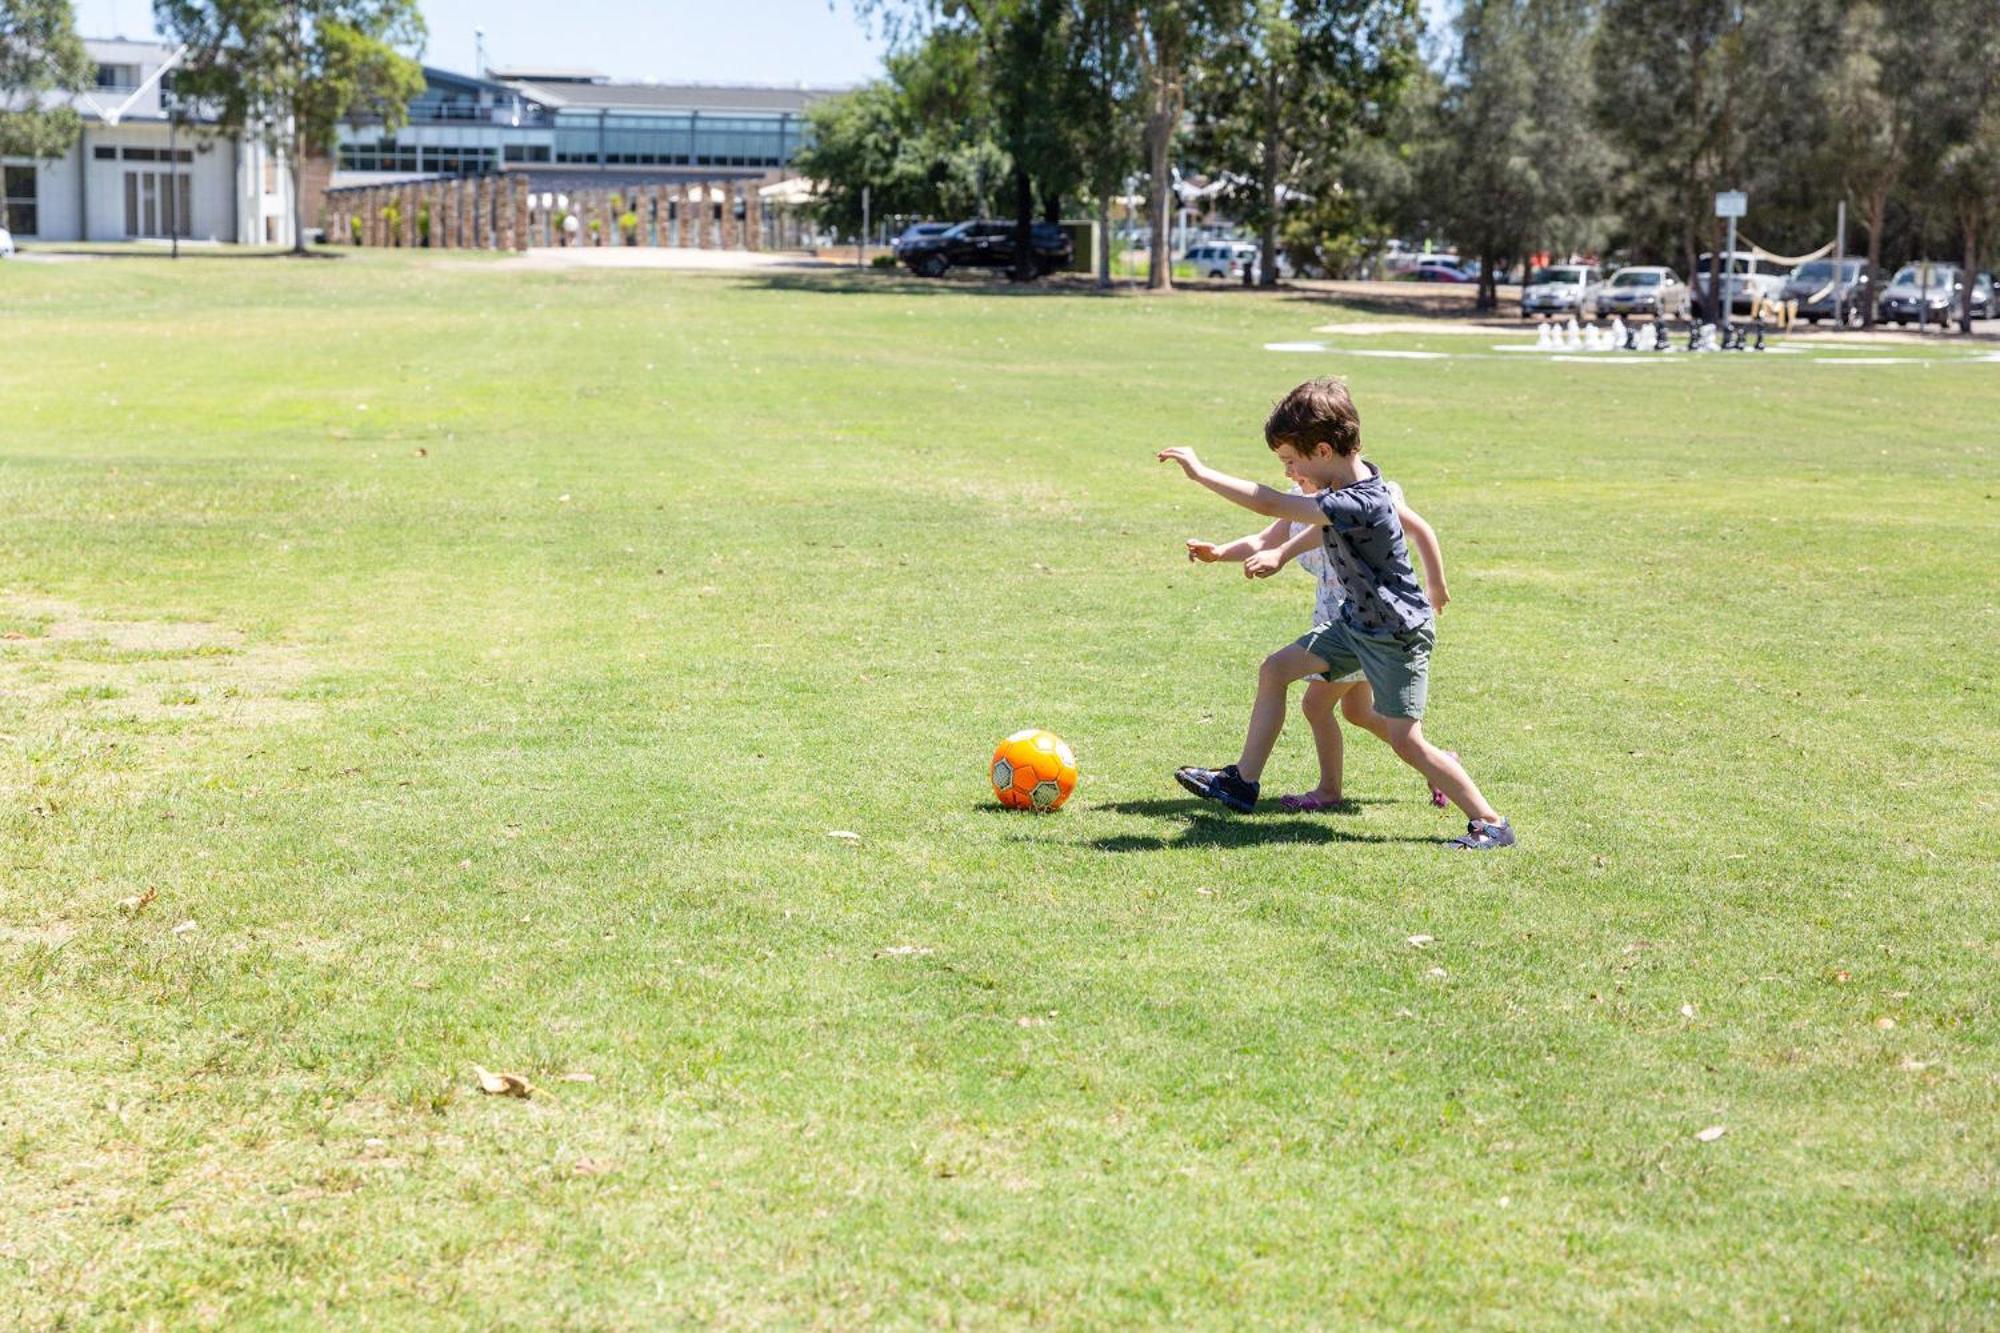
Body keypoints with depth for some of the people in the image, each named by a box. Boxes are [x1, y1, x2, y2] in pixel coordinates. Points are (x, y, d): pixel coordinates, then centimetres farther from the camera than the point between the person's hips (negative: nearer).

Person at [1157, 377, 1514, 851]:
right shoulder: (1351, 483, -4)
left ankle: (1490, 823, 3)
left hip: (1398, 634, -9)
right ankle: (1242, 782, 18)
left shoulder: (1359, 505, -32)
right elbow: (1315, 530, 17)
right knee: (1275, 670, 9)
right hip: (1357, 621, 9)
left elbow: (1270, 504, -31)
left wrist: (1201, 472, -26)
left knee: (1405, 740, -8)